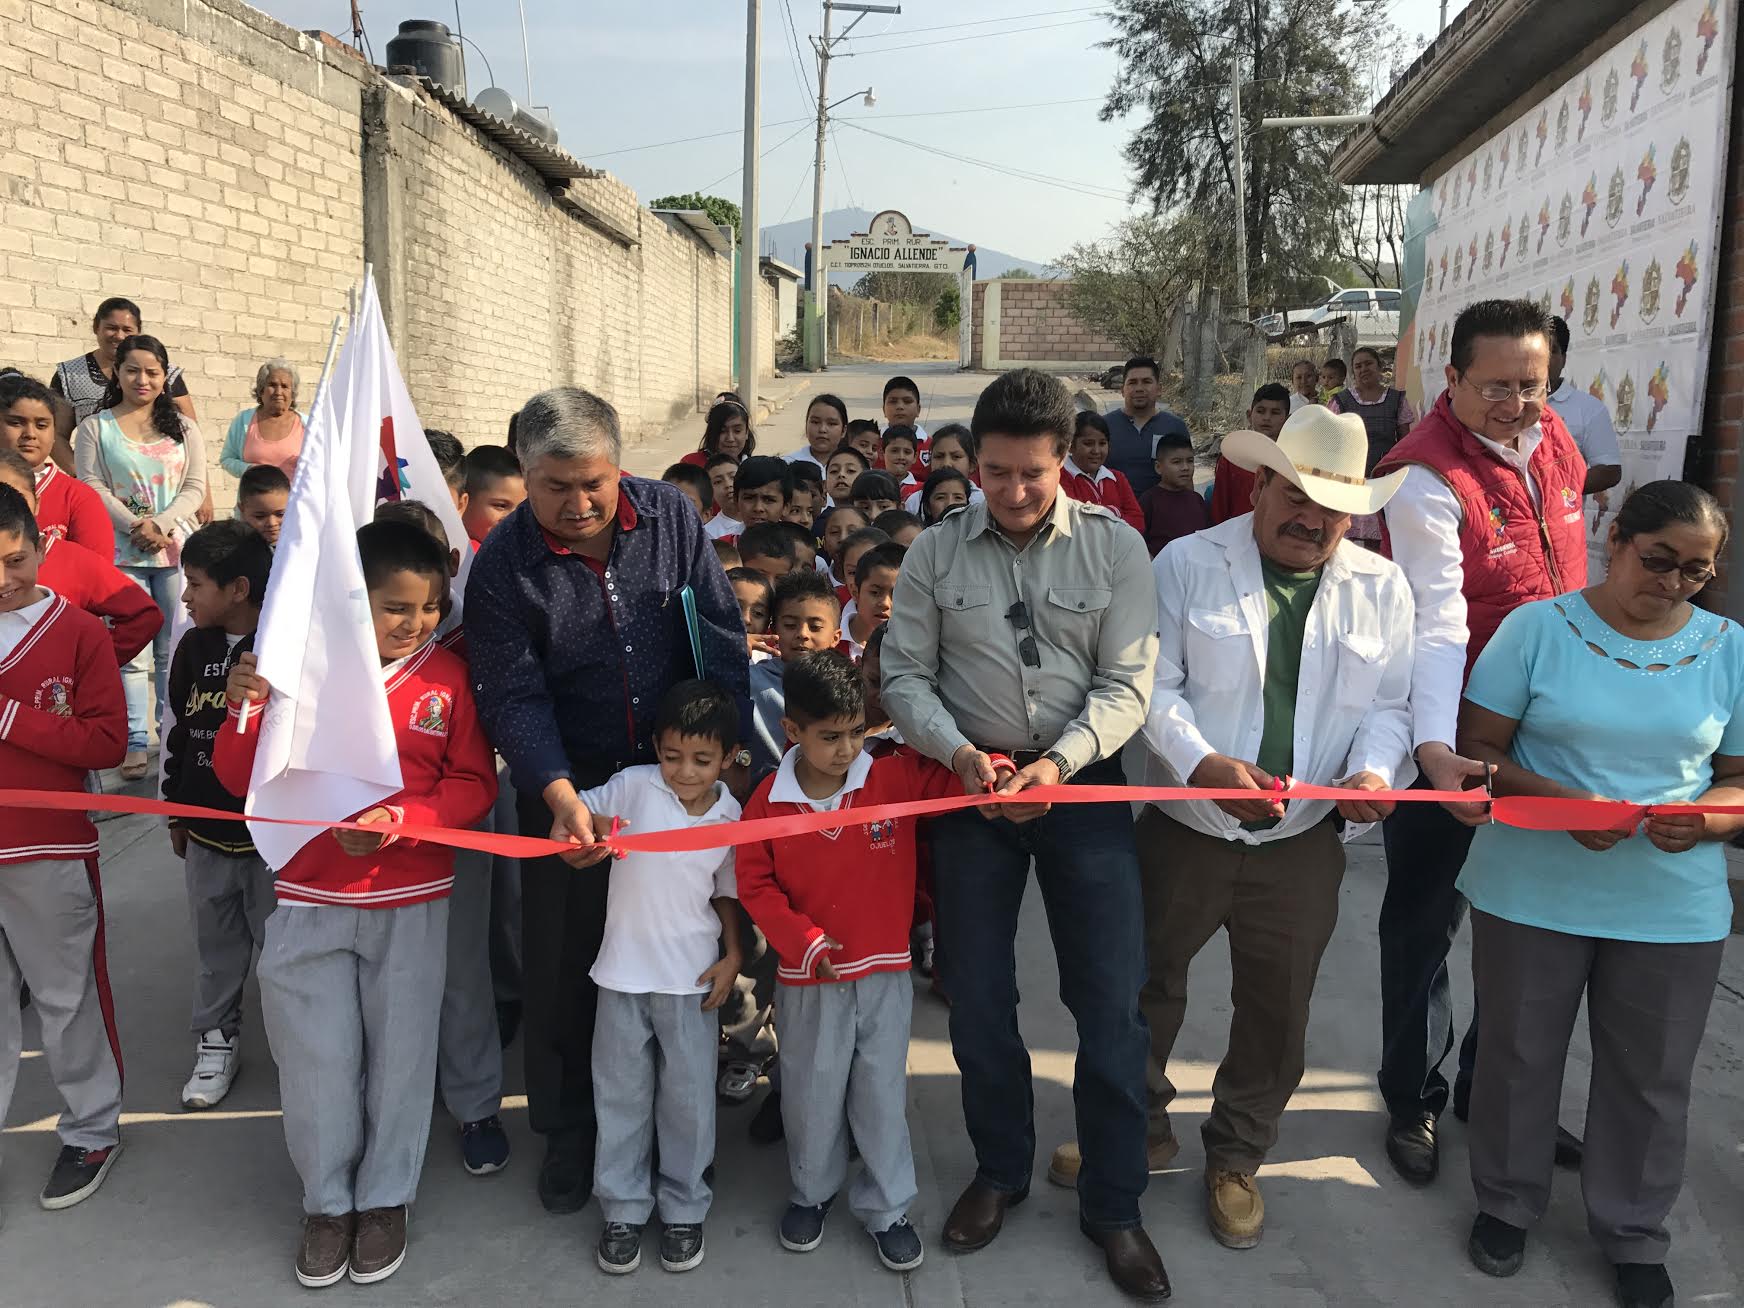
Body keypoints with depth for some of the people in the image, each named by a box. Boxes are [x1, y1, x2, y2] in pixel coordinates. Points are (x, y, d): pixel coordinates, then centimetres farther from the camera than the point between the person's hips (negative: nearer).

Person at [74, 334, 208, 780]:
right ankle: (134, 742, 5)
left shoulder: (183, 429, 11)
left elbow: (195, 488, 4)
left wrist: (161, 525, -11)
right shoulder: (95, 428, 6)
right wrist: (136, 526, -14)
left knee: (174, 650, 6)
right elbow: (93, 488, -2)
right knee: (130, 651, -2)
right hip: (122, 553, -1)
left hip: (176, 549, 1)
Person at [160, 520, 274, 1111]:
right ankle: (216, 1041, 32)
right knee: (215, 942, 16)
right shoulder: (193, 648, 3)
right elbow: (177, 732, 13)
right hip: (206, 828, 5)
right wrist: (175, 813, 16)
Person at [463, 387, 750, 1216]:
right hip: (567, 788, -1)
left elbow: (721, 635, -2)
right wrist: (561, 794, -26)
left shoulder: (671, 515, -5)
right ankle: (568, 1130, 29)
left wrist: (732, 746, -7)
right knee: (564, 962, 8)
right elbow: (513, 695, -13)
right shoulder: (503, 563, -11)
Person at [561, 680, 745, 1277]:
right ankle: (623, 1210, 29)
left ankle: (684, 1210, 29)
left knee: (689, 1098, 11)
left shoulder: (732, 815, -4)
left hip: (692, 977, 1)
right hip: (624, 970, 0)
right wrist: (588, 826, -25)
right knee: (621, 1094, 11)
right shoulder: (635, 786, -10)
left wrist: (732, 956, -1)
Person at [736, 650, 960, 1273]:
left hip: (884, 972, 0)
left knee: (883, 1093, 12)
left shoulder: (896, 777, -11)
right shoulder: (769, 800, -10)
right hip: (808, 978, 0)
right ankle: (812, 1190, 42)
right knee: (811, 1092, 16)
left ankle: (886, 1208, 32)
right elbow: (755, 884, -4)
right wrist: (803, 941, -13)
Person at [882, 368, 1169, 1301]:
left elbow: (1127, 684, -7)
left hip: (1082, 781, -1)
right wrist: (960, 752, -16)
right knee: (977, 998, 12)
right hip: (972, 785, 1)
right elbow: (905, 675, 0)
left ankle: (1113, 1205, 23)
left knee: (1111, 1003, 3)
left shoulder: (1116, 547, -4)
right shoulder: (936, 552, -1)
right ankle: (1000, 1170, 35)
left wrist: (1058, 763, -21)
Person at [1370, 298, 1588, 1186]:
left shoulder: (1552, 438, 2)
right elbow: (1437, 622, -30)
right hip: (1451, 740, -7)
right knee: (1426, 919, 7)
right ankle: (1414, 1101, 26)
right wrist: (1432, 747, -42)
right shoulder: (1427, 481, -21)